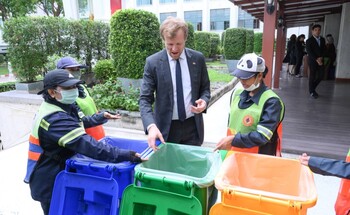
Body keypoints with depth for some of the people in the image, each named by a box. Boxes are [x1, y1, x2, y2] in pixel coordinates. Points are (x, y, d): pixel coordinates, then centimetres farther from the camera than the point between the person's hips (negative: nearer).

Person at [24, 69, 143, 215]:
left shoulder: (64, 107, 0)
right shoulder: (55, 119, -32)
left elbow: (79, 122, 18)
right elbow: (88, 145, -42)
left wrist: (102, 117, 7)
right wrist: (128, 155, -47)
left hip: (60, 175, 9)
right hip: (50, 184, -9)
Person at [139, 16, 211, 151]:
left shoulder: (198, 59, 0)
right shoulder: (153, 62, -7)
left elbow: (205, 88, 10)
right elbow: (145, 99, -10)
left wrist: (204, 101, -13)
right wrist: (151, 126, -26)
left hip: (193, 127, 2)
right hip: (166, 128, -2)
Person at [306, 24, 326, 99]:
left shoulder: (322, 39, 12)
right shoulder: (309, 40, -4)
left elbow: (324, 49, 11)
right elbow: (309, 52, -11)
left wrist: (321, 58, -7)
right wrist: (316, 60, -16)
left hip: (320, 60, 5)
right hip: (312, 61, -5)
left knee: (321, 76, 2)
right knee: (312, 76, 0)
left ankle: (313, 87, 24)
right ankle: (311, 91, 12)